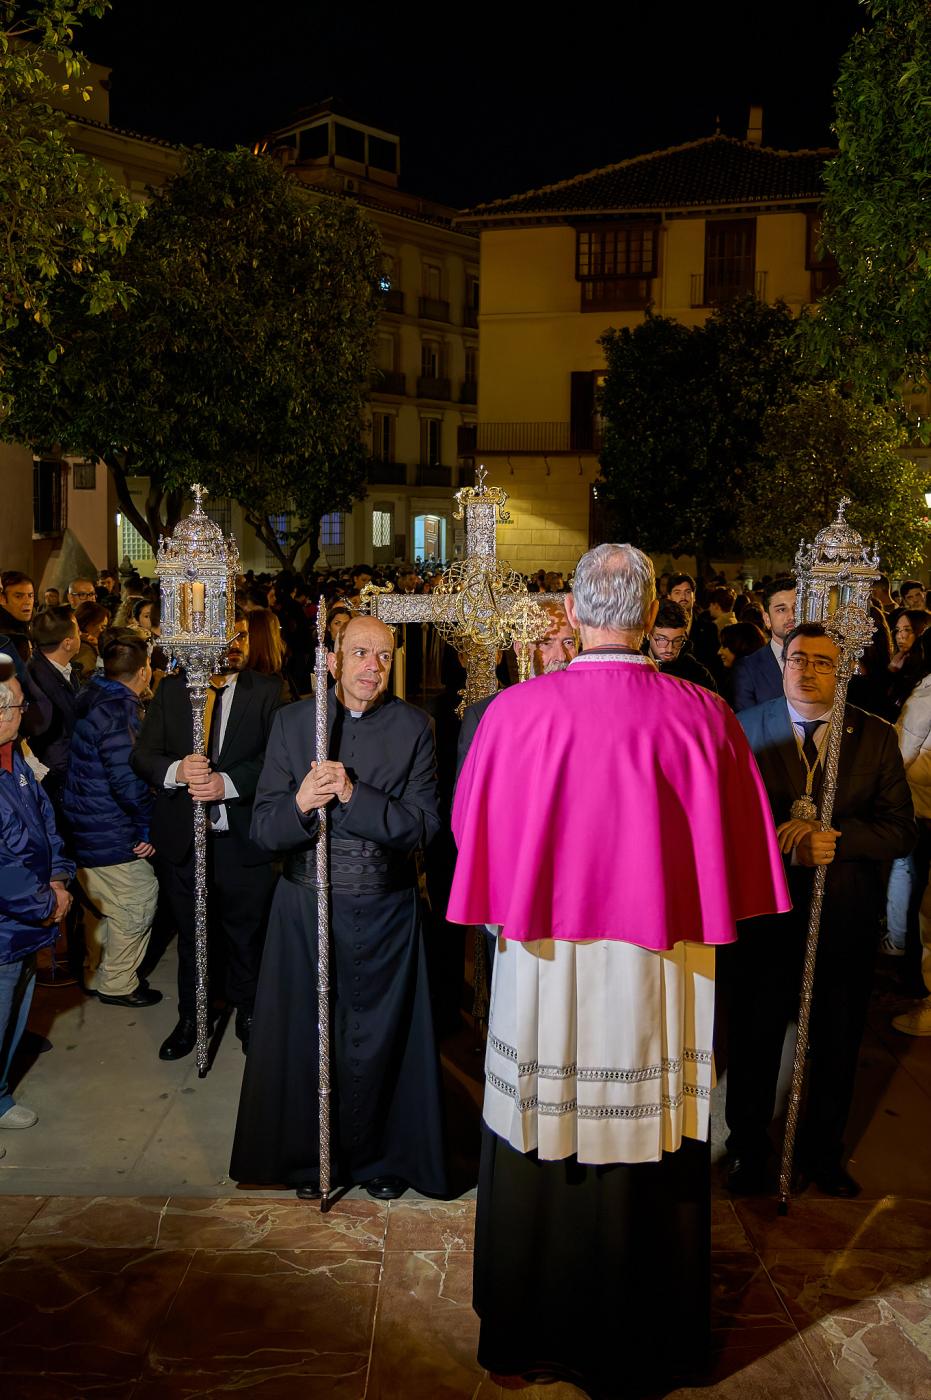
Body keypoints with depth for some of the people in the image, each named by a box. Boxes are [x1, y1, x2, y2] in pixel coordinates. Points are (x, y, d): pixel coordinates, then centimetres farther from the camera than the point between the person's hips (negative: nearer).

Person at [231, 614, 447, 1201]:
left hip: (385, 910, -1)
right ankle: (310, 1156, 32)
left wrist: (352, 794, -22)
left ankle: (378, 1155, 31)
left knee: (378, 1039, 10)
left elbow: (423, 825, -11)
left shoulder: (413, 726, -3)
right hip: (306, 906, 1)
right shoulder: (293, 720, -1)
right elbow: (264, 829, -4)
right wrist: (301, 804, -26)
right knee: (306, 1037, 11)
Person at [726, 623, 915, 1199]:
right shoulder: (746, 729, -2)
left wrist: (838, 839, -22)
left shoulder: (876, 737, 0)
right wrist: (780, 835, -22)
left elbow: (900, 829, -5)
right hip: (766, 914, -1)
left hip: (846, 921, 1)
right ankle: (748, 1150, 34)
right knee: (755, 1042, 13)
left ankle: (824, 1152, 39)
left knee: (837, 1047, 16)